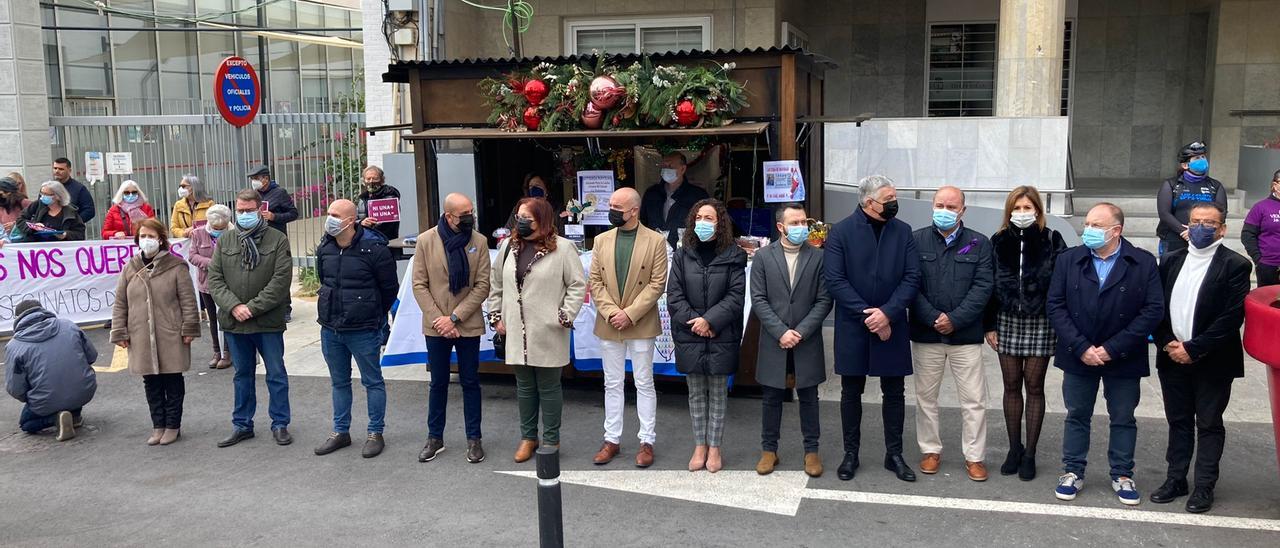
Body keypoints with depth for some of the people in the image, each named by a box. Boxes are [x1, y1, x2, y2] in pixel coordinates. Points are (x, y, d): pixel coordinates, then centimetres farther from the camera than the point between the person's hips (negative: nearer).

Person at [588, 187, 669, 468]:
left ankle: (647, 441, 15)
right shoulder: (602, 240, 6)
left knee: (644, 384, 6)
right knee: (613, 384, 11)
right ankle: (612, 439, 20)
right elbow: (595, 281, 3)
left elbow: (657, 284, -9)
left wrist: (629, 314, -16)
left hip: (641, 325, -3)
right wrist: (611, 312, -11)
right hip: (609, 325, 3)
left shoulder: (655, 241, -5)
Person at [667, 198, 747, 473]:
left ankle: (714, 447, 17)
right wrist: (694, 322, -12)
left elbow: (736, 296, -8)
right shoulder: (682, 256, 4)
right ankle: (699, 446, 21)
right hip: (689, 336, 2)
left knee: (718, 392, 6)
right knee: (696, 392, 10)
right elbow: (674, 295, 0)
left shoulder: (733, 256, -2)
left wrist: (709, 320, -16)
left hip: (721, 337, -2)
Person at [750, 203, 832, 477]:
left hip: (807, 340, 0)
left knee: (808, 396, 9)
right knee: (772, 397, 9)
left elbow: (824, 300, -4)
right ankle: (769, 449, 21)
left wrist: (801, 332, -12)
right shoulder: (763, 257, -1)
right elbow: (758, 300, -4)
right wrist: (781, 332, -13)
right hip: (773, 340, 0)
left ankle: (811, 450, 20)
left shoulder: (818, 257, -1)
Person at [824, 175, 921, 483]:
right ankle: (851, 454, 22)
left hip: (892, 326, 2)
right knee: (851, 392, 9)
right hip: (853, 327, -2)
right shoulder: (841, 232, -6)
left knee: (894, 392, 9)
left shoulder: (903, 231, 2)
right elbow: (835, 280, -11)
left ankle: (894, 454, 22)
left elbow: (912, 278, -2)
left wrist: (887, 313, -15)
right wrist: (867, 315, -15)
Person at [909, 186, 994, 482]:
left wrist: (955, 319, -14)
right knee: (926, 396, 10)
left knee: (974, 399, 3)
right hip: (925, 334, 0)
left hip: (966, 335, 0)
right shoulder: (916, 240, 1)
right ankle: (930, 450, 25)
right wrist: (932, 319, -14)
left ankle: (974, 457, 15)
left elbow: (983, 286, -4)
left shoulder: (979, 244, 3)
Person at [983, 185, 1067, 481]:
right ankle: (1014, 448, 21)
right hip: (1007, 321, 2)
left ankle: (1029, 454, 12)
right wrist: (989, 325, 2)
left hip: (1040, 322, -2)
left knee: (1034, 386, 4)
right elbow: (990, 284, 5)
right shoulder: (999, 241, 4)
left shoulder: (1051, 241, -3)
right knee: (1011, 385, 8)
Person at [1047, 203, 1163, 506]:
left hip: (1123, 359, -1)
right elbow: (1055, 306, -5)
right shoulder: (1069, 260, -2)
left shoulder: (1144, 263, -7)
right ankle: (1073, 472, 25)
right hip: (1078, 356, 1)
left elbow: (1153, 310, -11)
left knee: (1123, 419, 12)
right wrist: (1081, 347, -14)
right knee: (1077, 415, 12)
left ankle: (1122, 475, 27)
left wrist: (1112, 348, -16)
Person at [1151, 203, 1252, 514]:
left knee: (1209, 424, 6)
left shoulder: (1235, 265, -7)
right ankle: (1176, 479, 24)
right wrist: (1167, 343, -7)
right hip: (1173, 359, 4)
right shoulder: (1171, 261, 7)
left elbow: (1232, 317, -14)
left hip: (1212, 362, -4)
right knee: (1178, 421, 13)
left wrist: (1193, 349, -16)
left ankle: (1204, 487, 16)